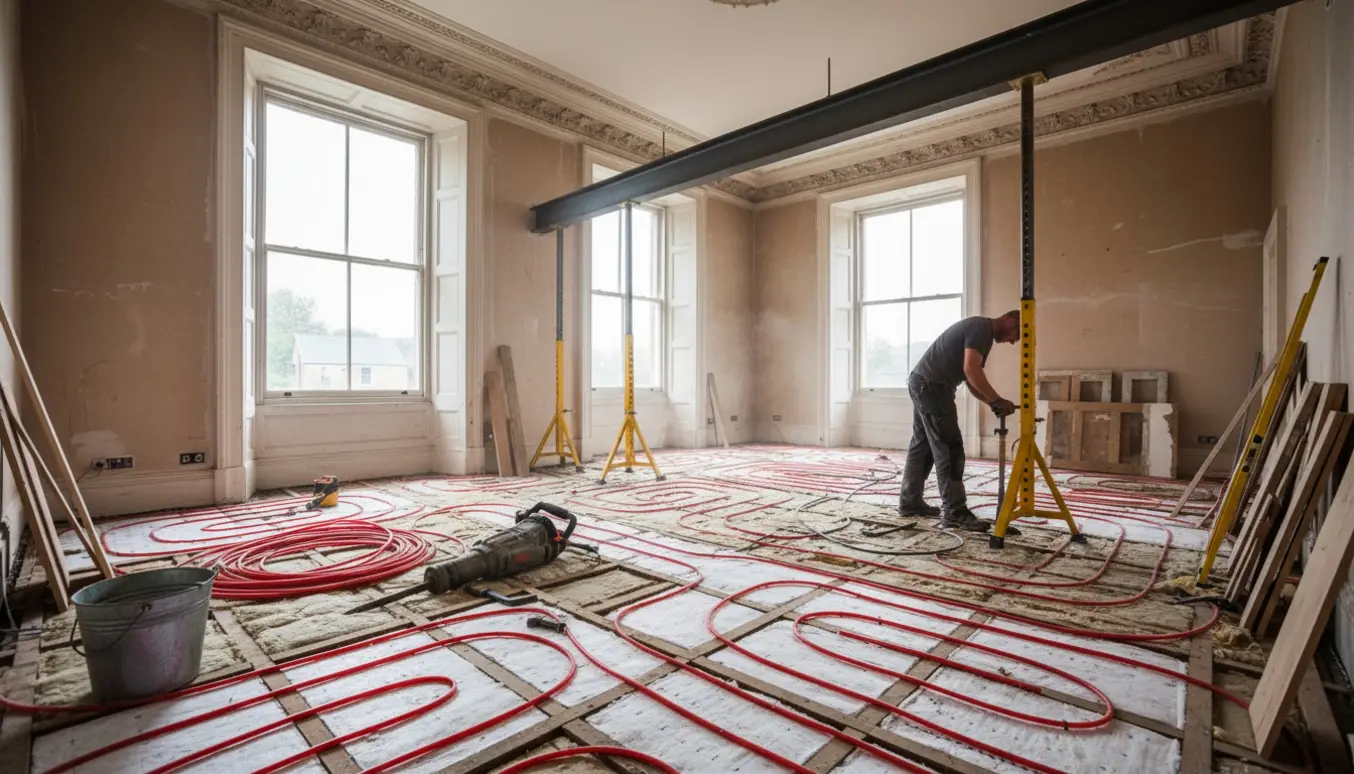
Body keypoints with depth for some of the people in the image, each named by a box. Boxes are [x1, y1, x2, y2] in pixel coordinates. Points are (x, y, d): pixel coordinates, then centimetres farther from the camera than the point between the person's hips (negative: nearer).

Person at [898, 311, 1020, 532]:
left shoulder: (980, 331, 22)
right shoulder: (982, 327, -9)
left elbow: (971, 380, 19)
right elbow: (970, 370, -23)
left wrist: (992, 403, 7)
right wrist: (997, 400, -18)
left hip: (923, 383, 11)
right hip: (931, 385, -11)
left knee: (922, 445, 14)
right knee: (949, 449, -10)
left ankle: (909, 501, 22)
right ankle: (955, 513, -7)